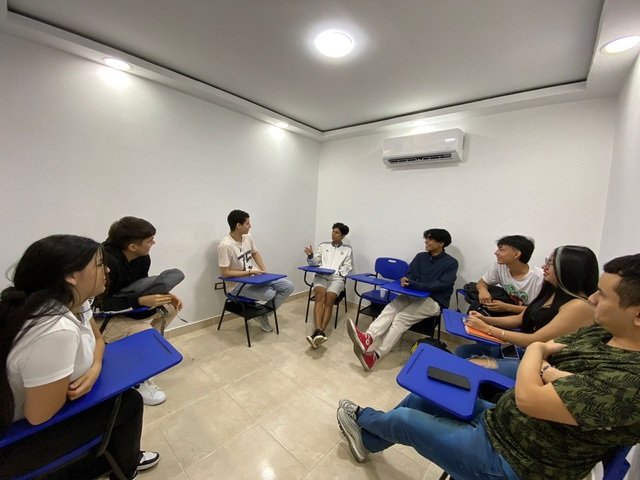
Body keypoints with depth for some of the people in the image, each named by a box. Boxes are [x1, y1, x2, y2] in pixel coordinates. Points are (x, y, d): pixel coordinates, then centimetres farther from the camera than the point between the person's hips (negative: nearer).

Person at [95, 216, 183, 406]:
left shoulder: (142, 258, -8)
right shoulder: (107, 261, -31)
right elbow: (100, 304, -29)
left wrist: (164, 295, -11)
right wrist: (140, 301, -35)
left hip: (123, 310, 9)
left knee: (169, 307, 3)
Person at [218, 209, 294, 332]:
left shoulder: (247, 237, 0)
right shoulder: (226, 245, -22)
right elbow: (224, 272, -21)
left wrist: (264, 271, 3)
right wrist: (250, 272, -20)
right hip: (238, 284, -7)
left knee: (288, 286, -4)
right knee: (270, 294, -32)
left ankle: (264, 313, 7)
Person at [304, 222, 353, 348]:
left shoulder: (347, 249, 18)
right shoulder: (323, 245, 22)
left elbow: (348, 267, 9)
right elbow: (314, 263, 17)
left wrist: (336, 272, -8)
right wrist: (310, 256, -4)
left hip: (337, 278, -1)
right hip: (321, 275, 1)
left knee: (329, 299, -30)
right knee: (320, 296, -30)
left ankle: (318, 333, -38)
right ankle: (319, 332, -43)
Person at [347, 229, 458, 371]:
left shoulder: (451, 263, -1)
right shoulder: (420, 257, 14)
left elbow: (443, 285, -14)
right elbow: (409, 275, 11)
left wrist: (414, 284, -22)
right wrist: (406, 280, -15)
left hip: (434, 301, -5)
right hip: (413, 295, 5)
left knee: (401, 318, -28)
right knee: (390, 309, -25)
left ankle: (374, 355, -36)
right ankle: (367, 338, -46)